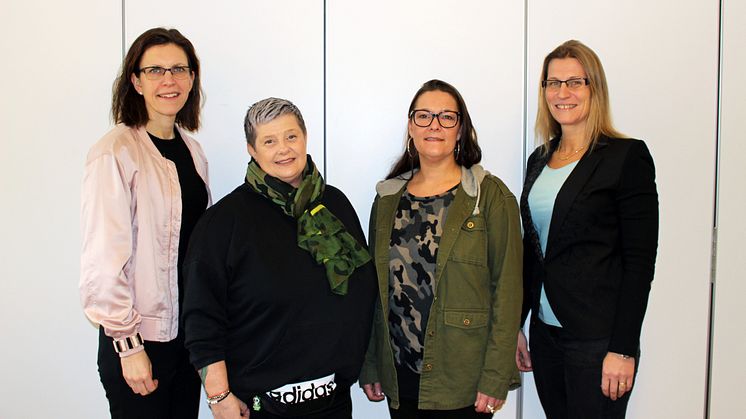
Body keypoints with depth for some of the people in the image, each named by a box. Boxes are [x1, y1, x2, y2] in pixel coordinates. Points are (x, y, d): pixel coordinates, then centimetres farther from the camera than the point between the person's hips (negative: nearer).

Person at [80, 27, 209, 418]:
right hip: (141, 337, -6)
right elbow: (103, 258, -17)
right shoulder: (115, 153, -15)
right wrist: (128, 345, -15)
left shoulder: (192, 150, 7)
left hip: (189, 328, 6)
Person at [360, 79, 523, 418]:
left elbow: (507, 289, -8)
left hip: (463, 379, -3)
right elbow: (376, 288, 9)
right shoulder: (388, 197, 6)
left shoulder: (491, 195, -6)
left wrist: (497, 377, -12)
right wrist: (370, 365, 8)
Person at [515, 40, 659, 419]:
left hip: (597, 340, -6)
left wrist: (623, 349, -15)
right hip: (545, 332, 6)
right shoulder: (540, 159, 10)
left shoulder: (627, 156, -8)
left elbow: (639, 261, -11)